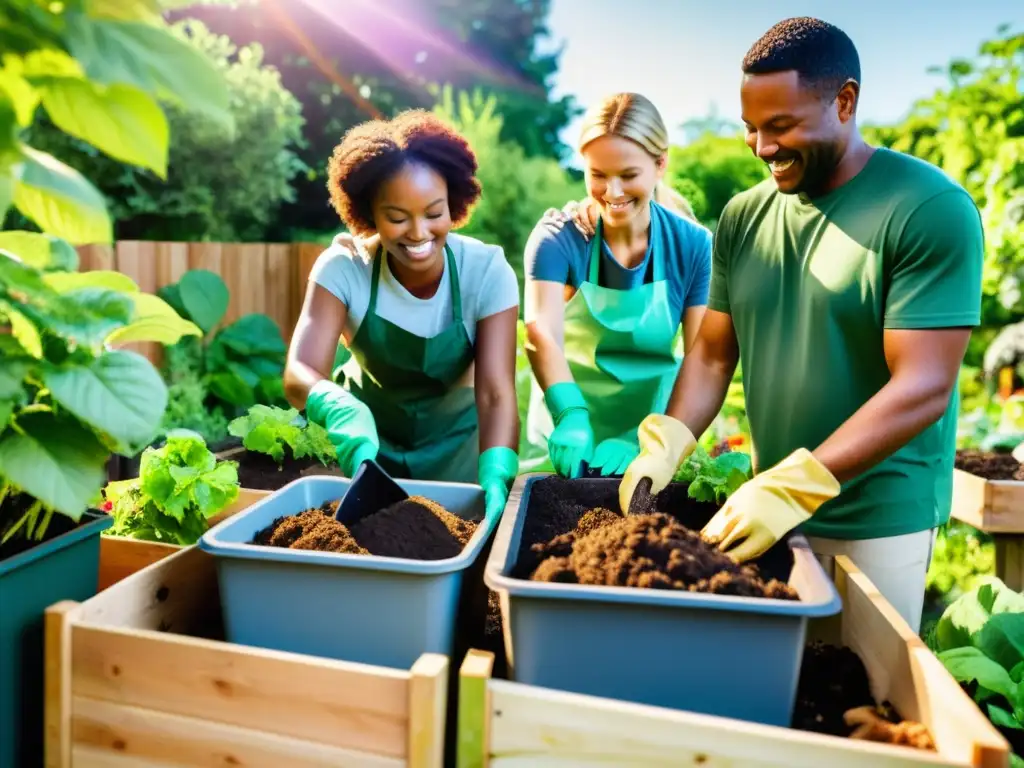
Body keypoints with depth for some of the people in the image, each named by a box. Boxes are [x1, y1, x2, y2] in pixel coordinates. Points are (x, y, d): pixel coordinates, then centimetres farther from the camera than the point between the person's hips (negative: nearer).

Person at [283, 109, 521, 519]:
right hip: (367, 435, 1)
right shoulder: (343, 266, -23)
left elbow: (496, 393, -31)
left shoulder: (487, 270, -24)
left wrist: (495, 481, -49)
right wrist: (342, 409, -56)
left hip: (452, 444, 0)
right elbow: (299, 372, -33)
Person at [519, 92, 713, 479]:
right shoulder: (558, 237, -13)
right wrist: (570, 417, -46)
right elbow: (542, 334, -29)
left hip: (651, 438, 1)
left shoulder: (694, 245, -9)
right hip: (566, 440, -1)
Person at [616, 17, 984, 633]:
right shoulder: (743, 217, 3)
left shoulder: (931, 209, -14)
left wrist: (793, 488, -27)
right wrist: (664, 445, -13)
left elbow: (923, 387, -19)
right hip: (769, 504, 5)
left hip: (878, 521, -4)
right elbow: (712, 356, 4)